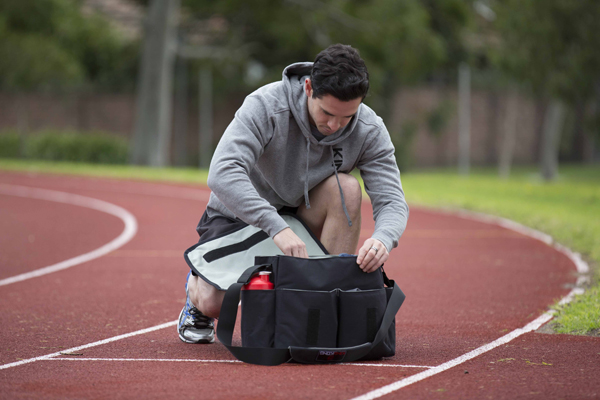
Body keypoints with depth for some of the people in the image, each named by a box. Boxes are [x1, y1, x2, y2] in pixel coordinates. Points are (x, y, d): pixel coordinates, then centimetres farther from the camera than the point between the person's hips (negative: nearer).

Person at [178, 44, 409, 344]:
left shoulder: (370, 130, -20)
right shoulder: (266, 106, -30)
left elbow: (392, 201, -21)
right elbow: (222, 174, -41)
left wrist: (382, 239, -46)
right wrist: (277, 228, -53)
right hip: (240, 213, -2)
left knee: (346, 187, -29)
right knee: (213, 304, -24)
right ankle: (197, 285, 16)